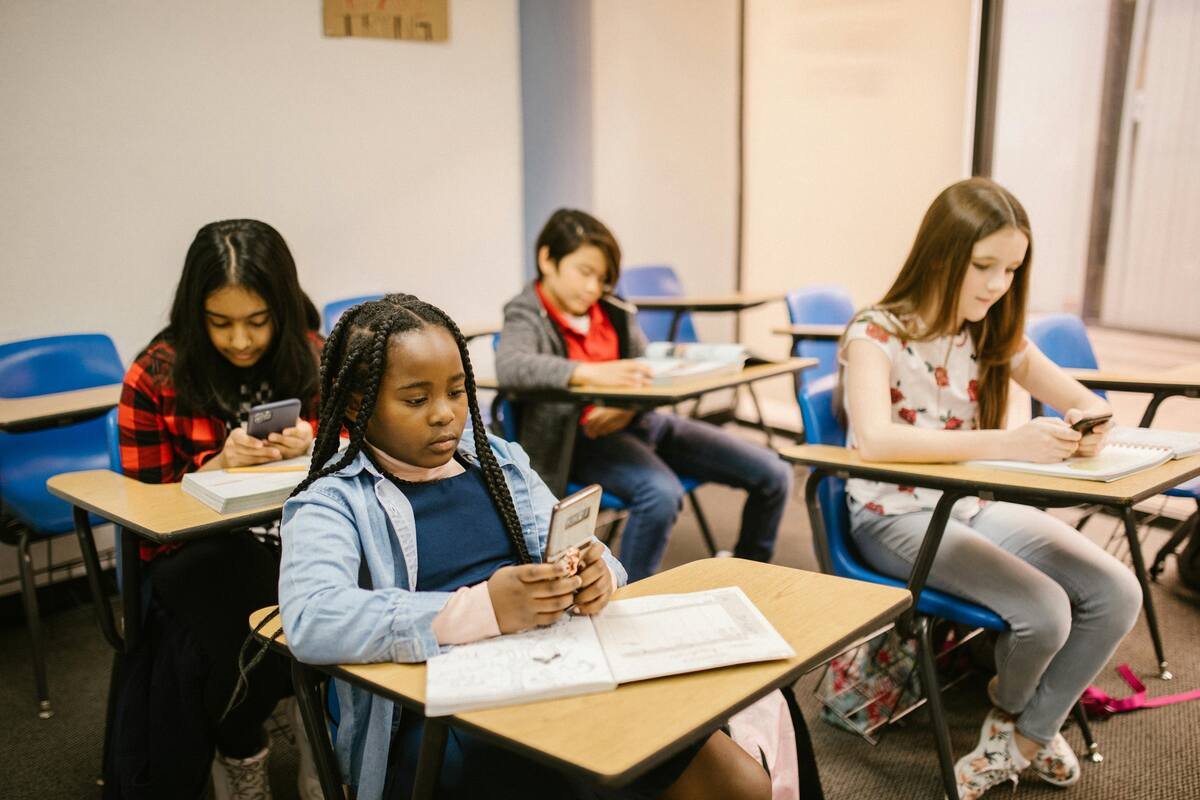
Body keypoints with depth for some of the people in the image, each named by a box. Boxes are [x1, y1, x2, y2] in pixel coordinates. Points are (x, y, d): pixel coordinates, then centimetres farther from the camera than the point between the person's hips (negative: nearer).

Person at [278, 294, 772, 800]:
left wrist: (596, 574, -14)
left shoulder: (501, 462, 15)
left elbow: (578, 551, 13)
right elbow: (310, 622, -20)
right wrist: (483, 609, -29)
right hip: (446, 721, -5)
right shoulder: (333, 503, -1)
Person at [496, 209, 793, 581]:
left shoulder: (616, 312, 13)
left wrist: (628, 407, -12)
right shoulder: (527, 316, -5)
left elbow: (646, 373, 13)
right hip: (585, 439, -6)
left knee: (773, 475, 0)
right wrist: (592, 373, -39)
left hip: (640, 422, 7)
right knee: (661, 493, -38)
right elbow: (509, 365, -27)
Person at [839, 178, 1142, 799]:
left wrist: (1089, 425, -21)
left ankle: (1028, 733, 11)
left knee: (1117, 594, -12)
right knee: (1044, 611, -24)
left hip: (977, 507, 7)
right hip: (897, 516, -7)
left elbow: (1088, 403, 6)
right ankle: (1010, 708, 14)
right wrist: (1010, 443, -41)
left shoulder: (995, 335, 5)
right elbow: (873, 438, -34)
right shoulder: (877, 334, -16)